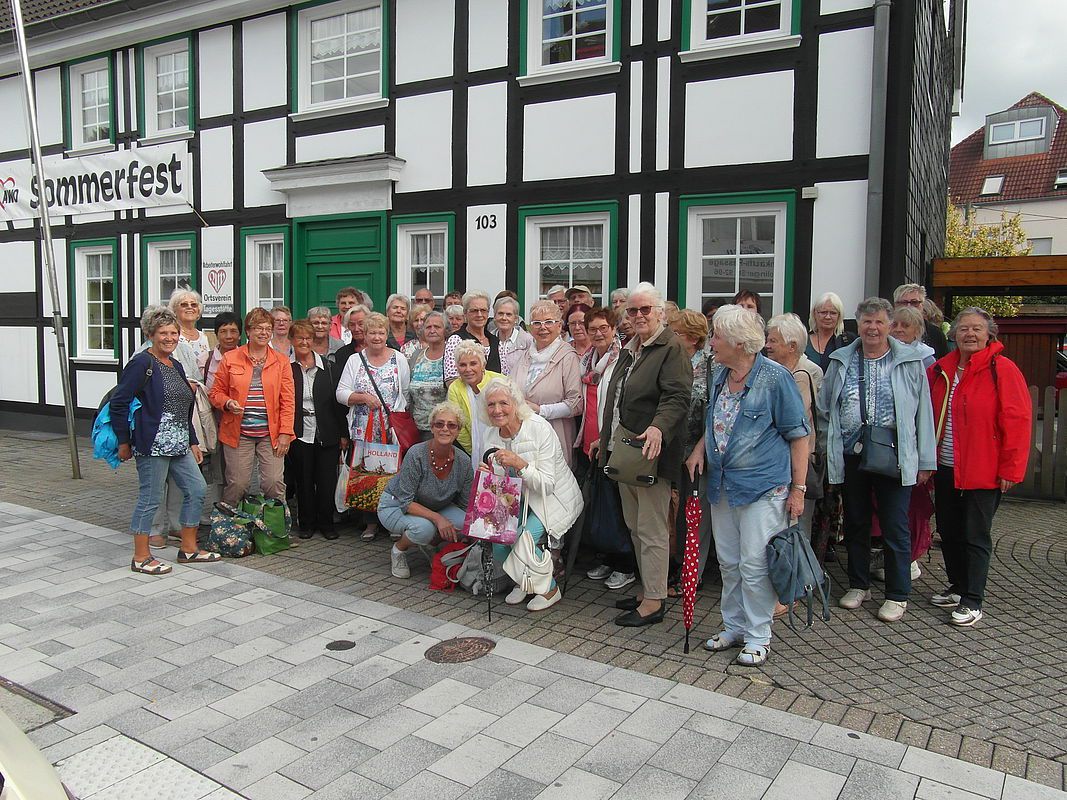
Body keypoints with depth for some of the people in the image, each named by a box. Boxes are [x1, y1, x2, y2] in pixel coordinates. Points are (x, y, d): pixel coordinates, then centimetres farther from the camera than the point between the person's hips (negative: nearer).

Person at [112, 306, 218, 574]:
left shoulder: (176, 366, 16)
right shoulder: (142, 363, -10)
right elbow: (118, 403, -13)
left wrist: (193, 442, 21)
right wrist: (124, 442, -13)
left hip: (179, 445, 9)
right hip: (152, 445, -9)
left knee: (197, 489, 9)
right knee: (150, 499, -1)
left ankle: (188, 549, 22)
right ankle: (141, 558, 13)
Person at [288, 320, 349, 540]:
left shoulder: (329, 367, 4)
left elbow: (339, 401, 4)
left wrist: (343, 433, 2)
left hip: (327, 435, 1)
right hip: (299, 435, -1)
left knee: (327, 481, 3)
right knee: (304, 481, 8)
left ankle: (326, 523, 17)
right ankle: (306, 523, 22)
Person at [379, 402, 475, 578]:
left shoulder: (463, 462, -15)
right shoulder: (416, 455, -28)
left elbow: (466, 506, -5)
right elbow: (405, 502, -27)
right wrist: (437, 518, -37)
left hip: (433, 507, 5)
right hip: (395, 505, -4)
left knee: (465, 523, -21)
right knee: (424, 528, -35)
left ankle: (431, 545, 10)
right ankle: (398, 549, -1)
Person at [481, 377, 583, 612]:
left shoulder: (539, 428, -21)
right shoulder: (491, 434, -3)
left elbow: (547, 484, -23)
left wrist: (519, 464, -36)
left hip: (554, 499, -5)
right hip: (518, 500, 5)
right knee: (498, 540, -18)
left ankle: (550, 589, 2)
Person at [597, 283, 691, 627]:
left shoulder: (671, 348, -10)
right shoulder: (628, 350, 19)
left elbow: (677, 397, -22)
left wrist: (658, 427, -37)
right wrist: (605, 439, 27)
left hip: (649, 454, -10)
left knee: (652, 530, -2)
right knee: (635, 527, 17)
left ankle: (654, 602, 8)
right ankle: (648, 591, 29)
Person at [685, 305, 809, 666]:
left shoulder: (775, 377, -11)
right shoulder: (720, 376, 10)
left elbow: (798, 434, -8)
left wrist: (798, 488, -10)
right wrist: (699, 449, 5)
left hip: (763, 486, -7)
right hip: (723, 484, 7)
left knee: (754, 565, -2)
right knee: (729, 563, 14)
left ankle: (758, 637, 14)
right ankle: (734, 627, 29)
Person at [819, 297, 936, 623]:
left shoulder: (910, 362, 0)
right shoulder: (840, 361, 7)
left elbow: (923, 413, 2)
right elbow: (825, 409, 13)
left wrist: (926, 460, 1)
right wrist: (828, 448, 7)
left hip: (894, 458, -3)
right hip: (850, 455, 3)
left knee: (895, 528, 2)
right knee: (855, 523, 13)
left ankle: (897, 595, 16)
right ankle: (859, 586, 29)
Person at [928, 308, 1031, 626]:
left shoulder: (1002, 370, -8)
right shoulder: (940, 370, 8)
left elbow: (1017, 421, -11)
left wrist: (1010, 468, -13)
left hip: (984, 471, -6)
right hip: (945, 469, 6)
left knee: (975, 536, 0)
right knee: (949, 532, 14)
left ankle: (972, 601, 9)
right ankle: (957, 587, 29)